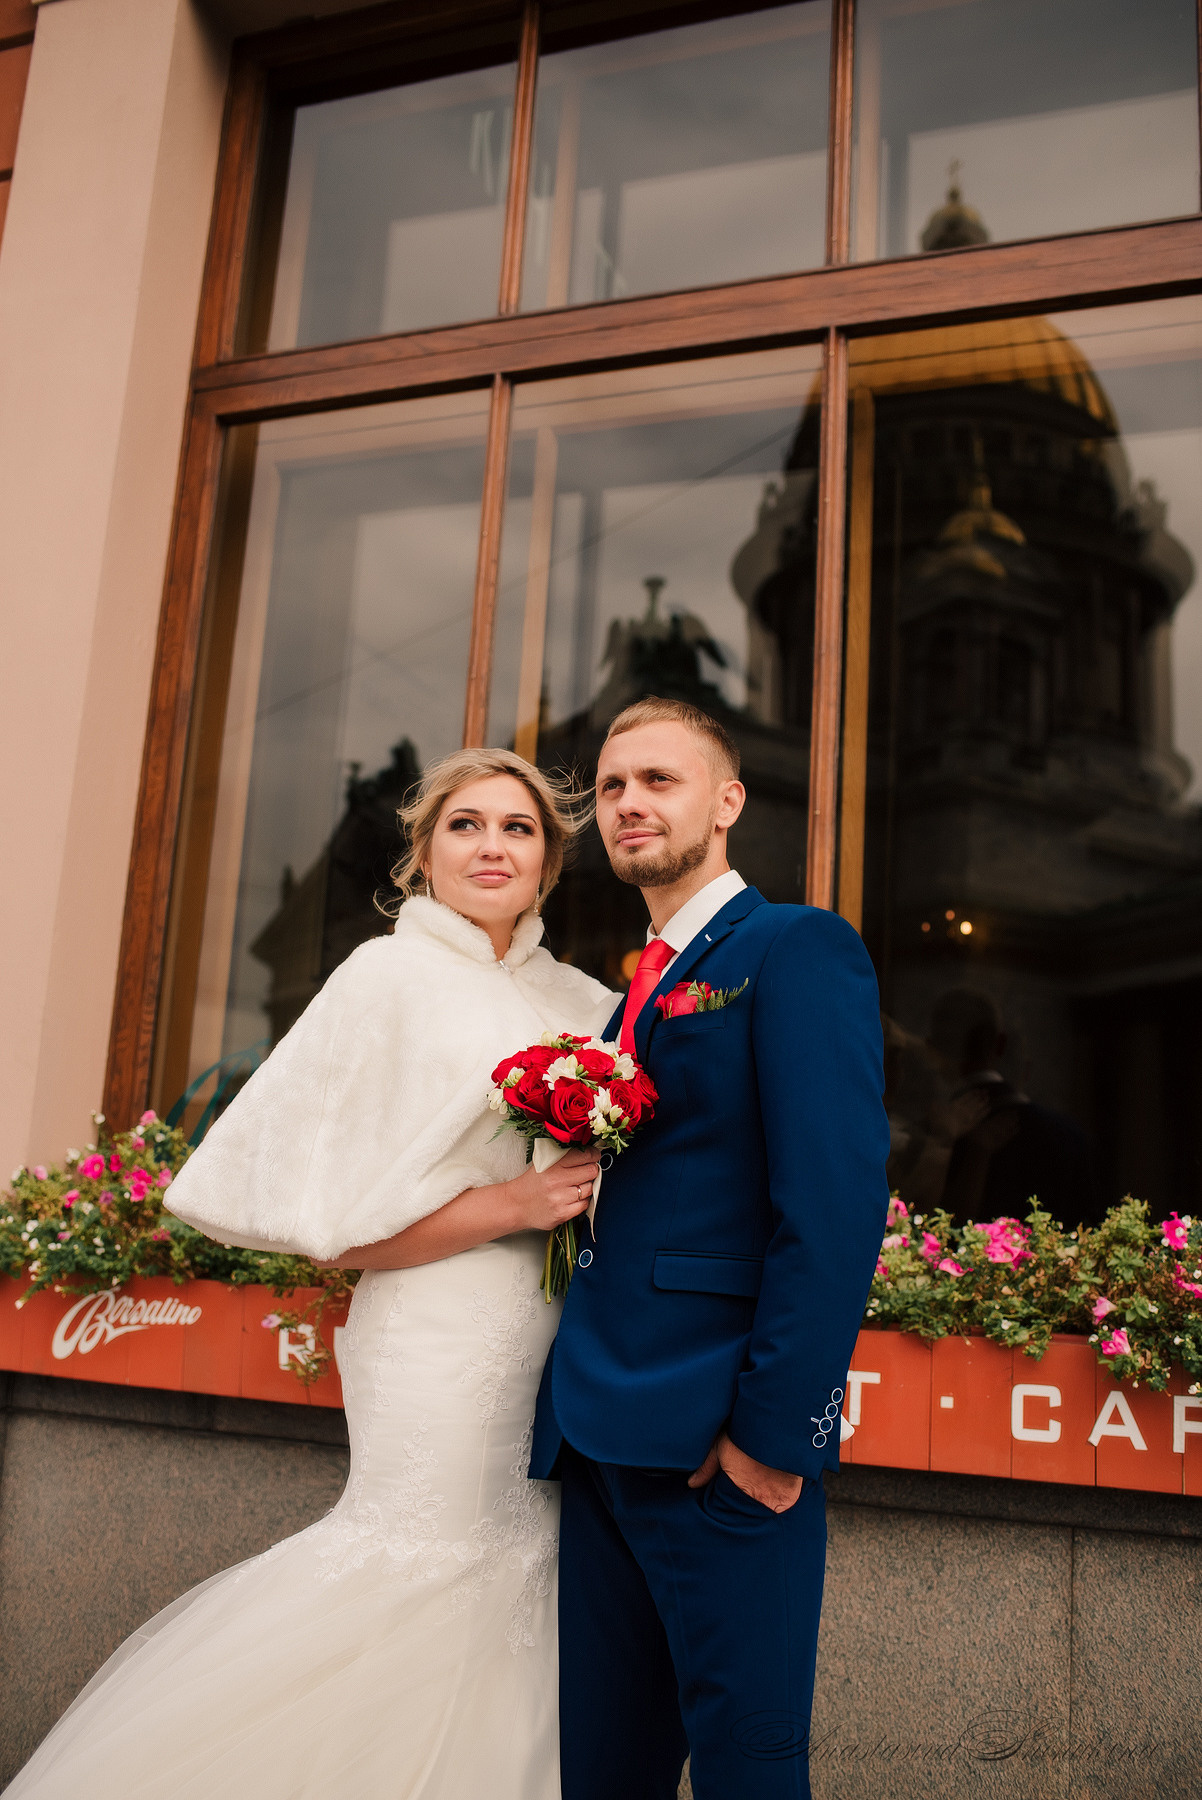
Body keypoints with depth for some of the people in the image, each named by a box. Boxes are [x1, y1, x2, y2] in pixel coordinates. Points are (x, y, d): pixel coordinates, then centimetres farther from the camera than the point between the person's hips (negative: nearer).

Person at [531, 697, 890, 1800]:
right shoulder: (637, 994, 19)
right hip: (603, 1439, 8)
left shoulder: (798, 949, -6)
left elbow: (836, 1202, -17)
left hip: (722, 1447, -8)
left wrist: (775, 1430, -21)